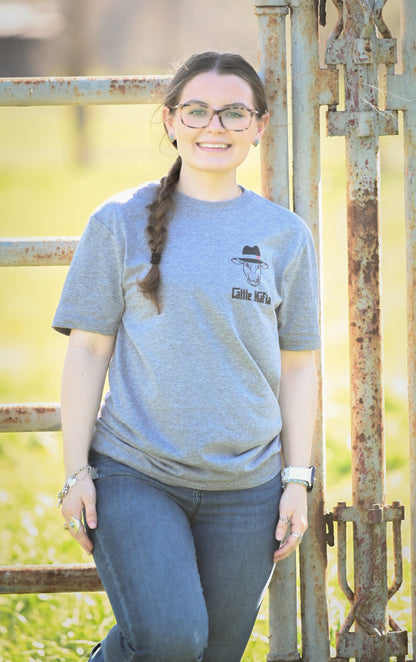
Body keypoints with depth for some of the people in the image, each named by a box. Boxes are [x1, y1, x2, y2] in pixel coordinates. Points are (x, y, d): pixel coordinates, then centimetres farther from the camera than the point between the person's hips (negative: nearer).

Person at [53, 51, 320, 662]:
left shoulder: (285, 235, 6)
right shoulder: (121, 223, 0)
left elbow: (298, 365, 10)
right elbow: (87, 351, 1)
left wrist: (298, 480, 4)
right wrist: (76, 472, -4)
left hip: (246, 486, 3)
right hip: (133, 474, -3)